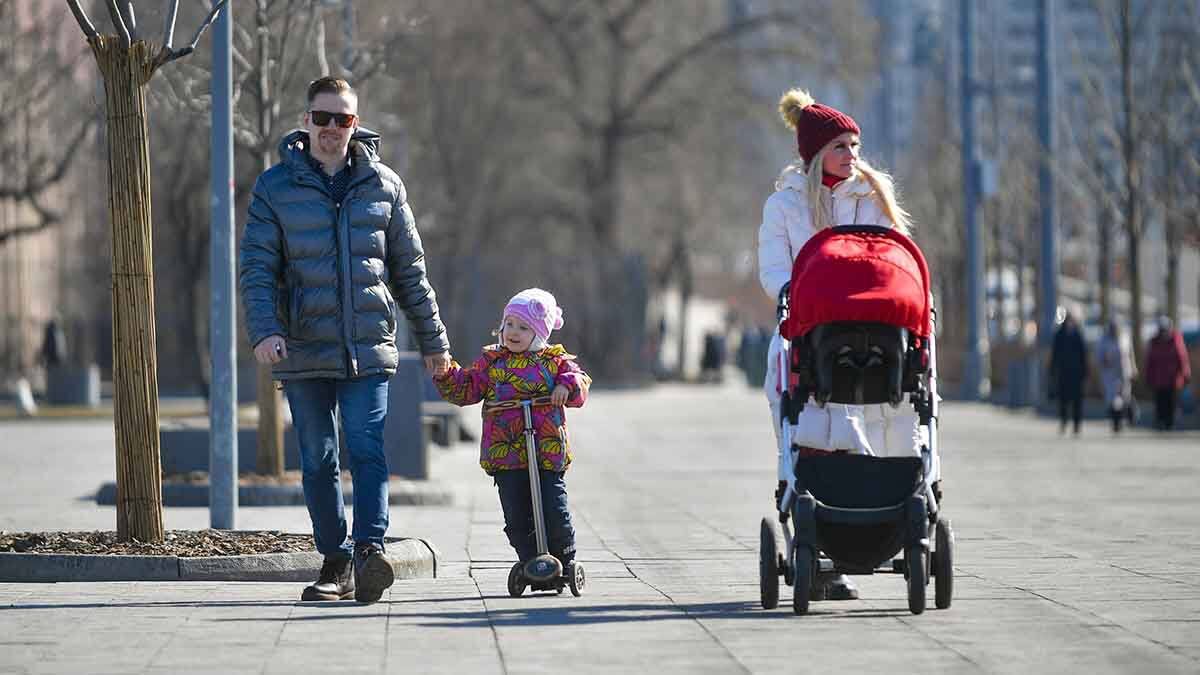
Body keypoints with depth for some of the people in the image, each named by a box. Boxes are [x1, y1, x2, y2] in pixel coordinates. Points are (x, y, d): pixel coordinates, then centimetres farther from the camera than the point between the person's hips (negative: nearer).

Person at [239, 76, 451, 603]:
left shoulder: (382, 185, 8)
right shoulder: (275, 187, 3)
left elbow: (409, 271, 14)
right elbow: (257, 267, -2)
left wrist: (433, 341, 15)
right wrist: (264, 330, -19)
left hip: (368, 348, 0)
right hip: (304, 353, 1)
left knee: (366, 450, -16)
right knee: (318, 462, 5)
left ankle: (370, 548, -25)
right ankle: (336, 563, 13)